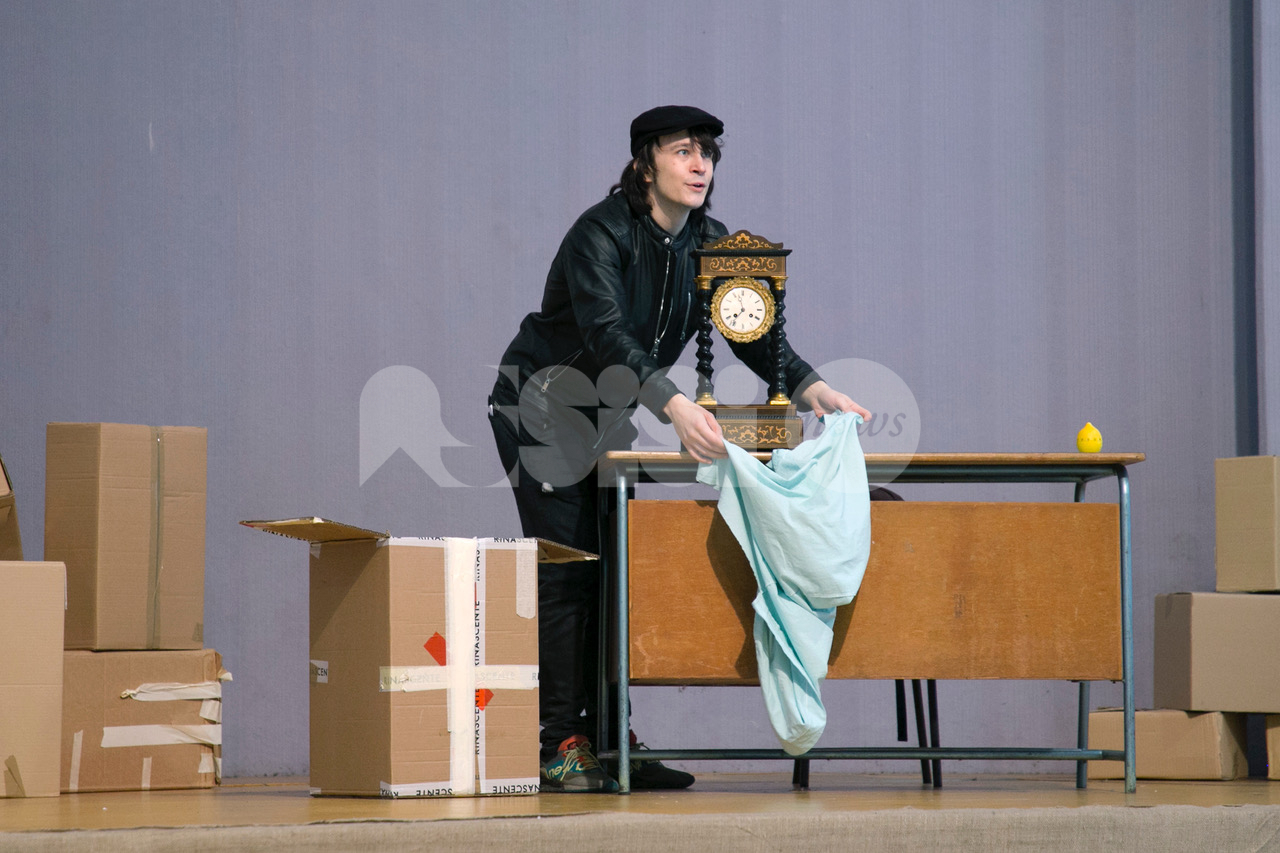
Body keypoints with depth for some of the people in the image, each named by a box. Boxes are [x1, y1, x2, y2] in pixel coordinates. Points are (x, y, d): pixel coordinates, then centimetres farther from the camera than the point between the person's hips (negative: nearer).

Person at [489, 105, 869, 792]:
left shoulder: (707, 242, -2)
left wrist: (810, 387, -26)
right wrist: (676, 407, -51)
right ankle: (561, 744, -12)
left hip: (608, 414, 7)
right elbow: (607, 331, -38)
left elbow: (752, 330, -7)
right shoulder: (601, 233, -24)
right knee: (567, 571, -12)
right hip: (540, 408, -7)